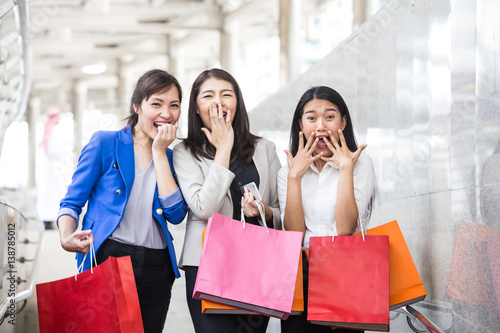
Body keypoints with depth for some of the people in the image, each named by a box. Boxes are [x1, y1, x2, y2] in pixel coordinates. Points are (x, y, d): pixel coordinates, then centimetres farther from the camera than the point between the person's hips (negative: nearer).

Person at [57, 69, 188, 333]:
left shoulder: (170, 157, 12)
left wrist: (159, 153, -3)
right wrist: (67, 238, -19)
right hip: (107, 259, -4)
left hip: (156, 268, 4)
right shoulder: (104, 143, 2)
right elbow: (72, 202, 3)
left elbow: (176, 214, -3)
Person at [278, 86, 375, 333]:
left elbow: (344, 229, -9)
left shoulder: (360, 163, 5)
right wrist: (294, 176, -5)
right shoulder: (287, 173, 11)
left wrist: (346, 169, -9)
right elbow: (293, 234, -3)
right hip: (300, 275, 2)